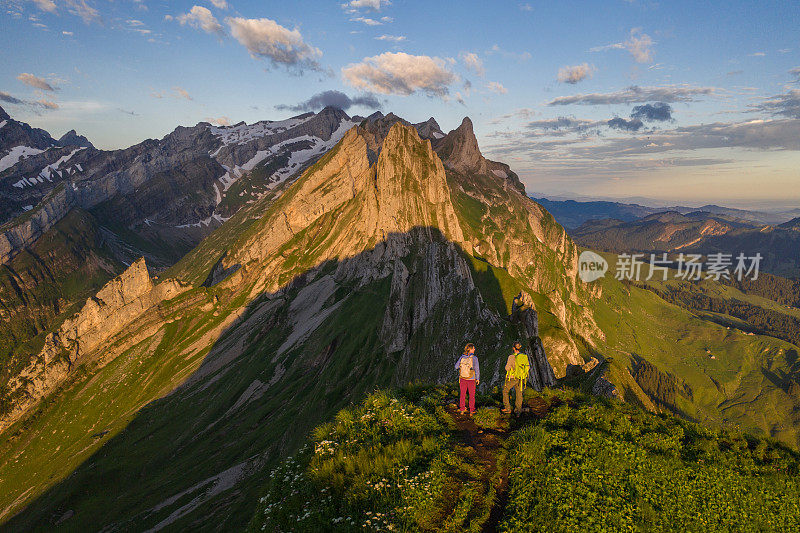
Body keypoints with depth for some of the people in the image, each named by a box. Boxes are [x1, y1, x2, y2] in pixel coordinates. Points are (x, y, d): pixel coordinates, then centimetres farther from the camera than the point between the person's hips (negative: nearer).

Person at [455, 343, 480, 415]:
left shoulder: (462, 357, -5)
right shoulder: (474, 358, -15)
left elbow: (456, 367, 3)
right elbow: (477, 369, -11)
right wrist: (478, 378, 2)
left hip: (462, 379, 3)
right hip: (471, 379, -3)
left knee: (463, 394, 14)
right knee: (472, 395, 11)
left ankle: (462, 410, 19)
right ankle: (471, 411, 14)